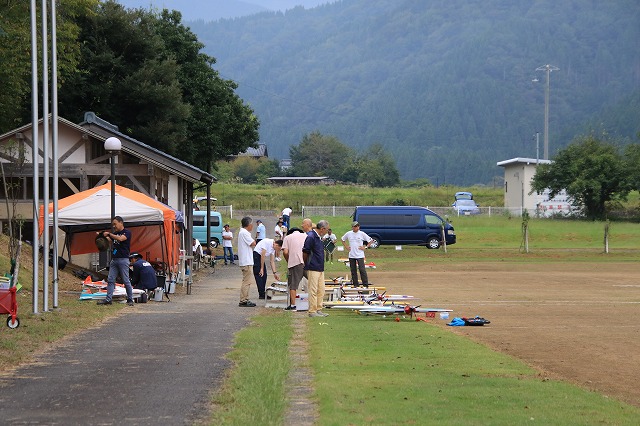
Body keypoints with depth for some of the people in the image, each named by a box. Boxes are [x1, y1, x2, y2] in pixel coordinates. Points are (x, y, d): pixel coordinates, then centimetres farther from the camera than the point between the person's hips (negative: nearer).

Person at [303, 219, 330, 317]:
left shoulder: (319, 237, 15)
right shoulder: (311, 237, -15)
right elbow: (305, 253, -13)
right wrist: (307, 265, -1)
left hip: (320, 268, 9)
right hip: (313, 269, -9)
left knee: (321, 291, 11)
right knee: (313, 291, -5)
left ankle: (319, 310, 17)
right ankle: (312, 311, -1)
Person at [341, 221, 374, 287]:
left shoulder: (362, 234, -3)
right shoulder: (348, 234, 5)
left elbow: (370, 240, 3)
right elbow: (343, 240, 22)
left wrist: (365, 247, -4)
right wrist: (346, 247, 10)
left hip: (360, 255, -3)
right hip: (351, 256, 3)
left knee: (362, 270, -7)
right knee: (353, 271, 7)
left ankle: (365, 284, -3)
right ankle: (355, 284, 16)